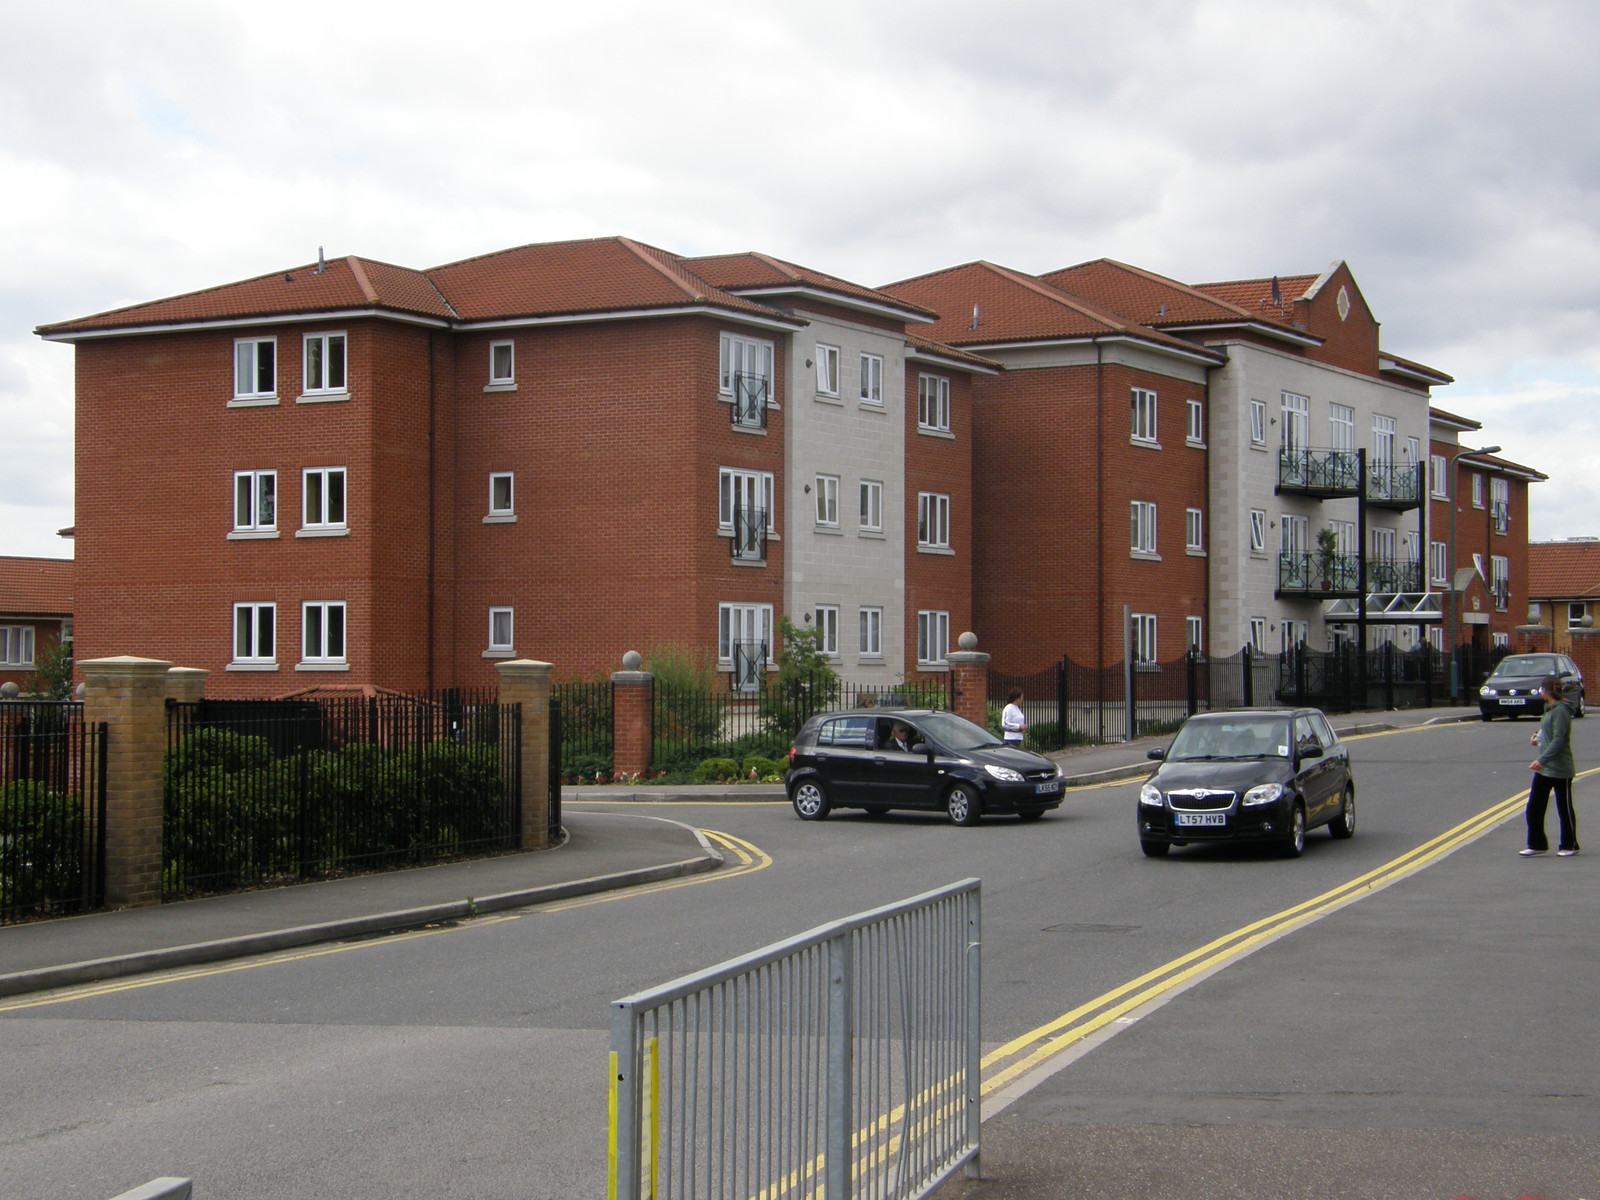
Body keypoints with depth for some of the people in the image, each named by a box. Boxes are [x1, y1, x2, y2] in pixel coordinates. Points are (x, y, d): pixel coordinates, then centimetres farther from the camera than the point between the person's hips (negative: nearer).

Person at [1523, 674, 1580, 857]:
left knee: (1564, 809, 6)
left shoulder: (1561, 711, -18)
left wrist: (1542, 760, -30)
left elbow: (1558, 741, -24)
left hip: (1560, 770, -9)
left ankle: (1569, 846, 18)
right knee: (1533, 808, 6)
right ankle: (1537, 844, 15)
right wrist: (1539, 735, 10)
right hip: (1544, 769, 9)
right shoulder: (1550, 709, 11)